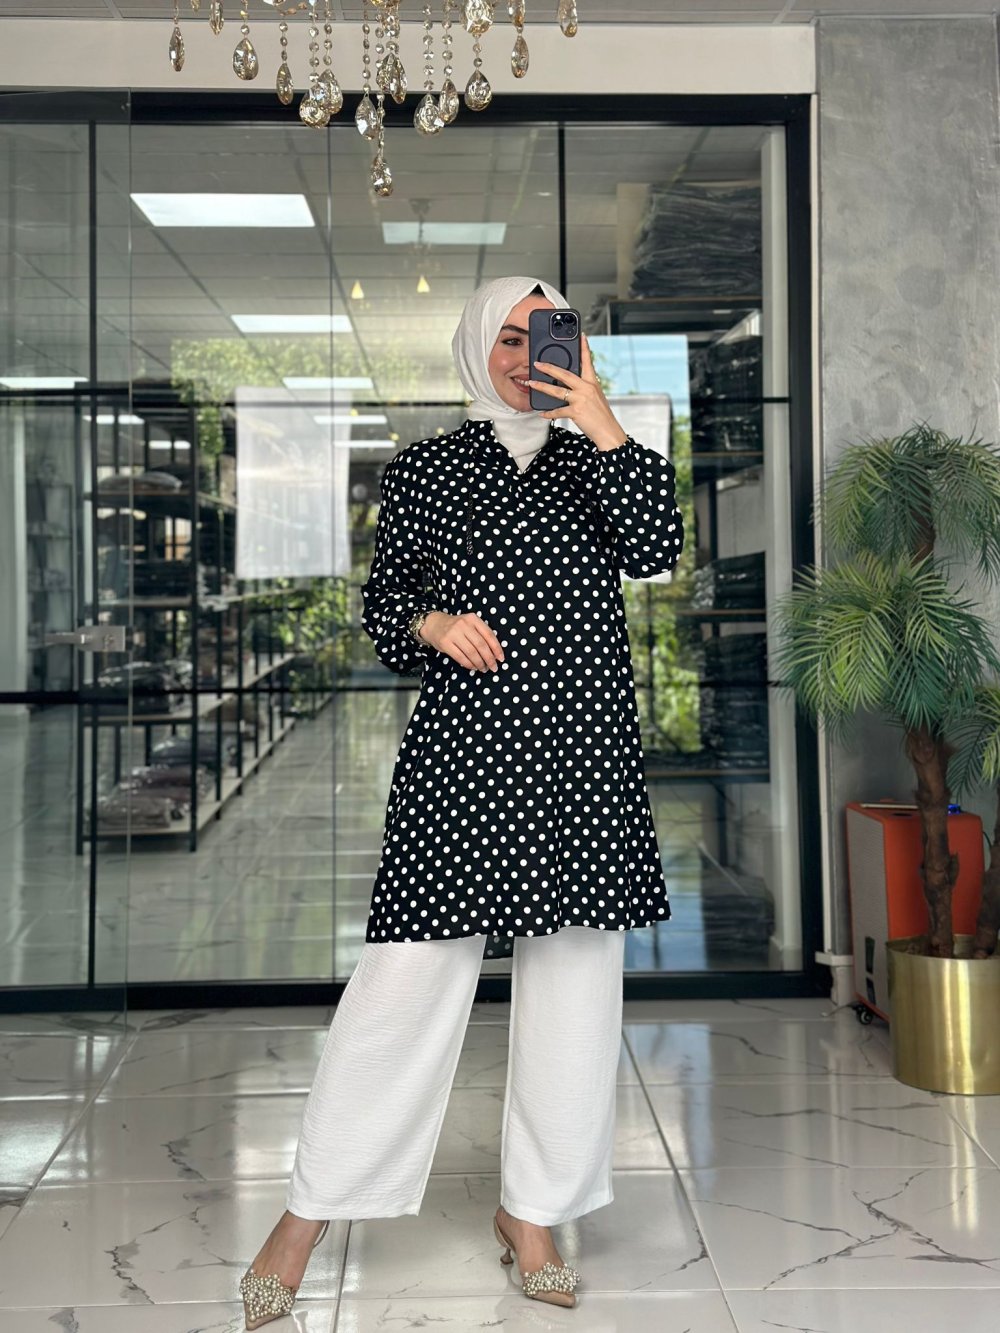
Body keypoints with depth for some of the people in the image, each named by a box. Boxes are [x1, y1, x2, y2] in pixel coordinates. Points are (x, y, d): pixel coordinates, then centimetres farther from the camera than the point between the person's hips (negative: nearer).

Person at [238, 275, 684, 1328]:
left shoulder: (592, 461, 15)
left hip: (584, 752, 3)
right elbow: (382, 601, 13)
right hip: (463, 748, -2)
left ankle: (532, 1210, 23)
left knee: (574, 976, 6)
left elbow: (657, 550, -3)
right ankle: (308, 1212, 9)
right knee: (409, 974, -6)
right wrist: (432, 624, -9)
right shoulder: (423, 470, 11)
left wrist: (602, 422, -7)